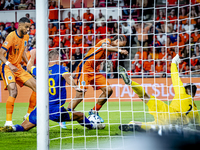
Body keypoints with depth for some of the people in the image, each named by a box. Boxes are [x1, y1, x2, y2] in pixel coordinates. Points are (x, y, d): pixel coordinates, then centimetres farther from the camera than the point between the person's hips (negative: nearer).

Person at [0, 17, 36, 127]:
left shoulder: (26, 37, 7)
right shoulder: (11, 36, -18)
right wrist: (9, 65, -38)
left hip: (18, 68, 8)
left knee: (36, 87, 1)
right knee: (13, 91, -28)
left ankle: (29, 115, 15)